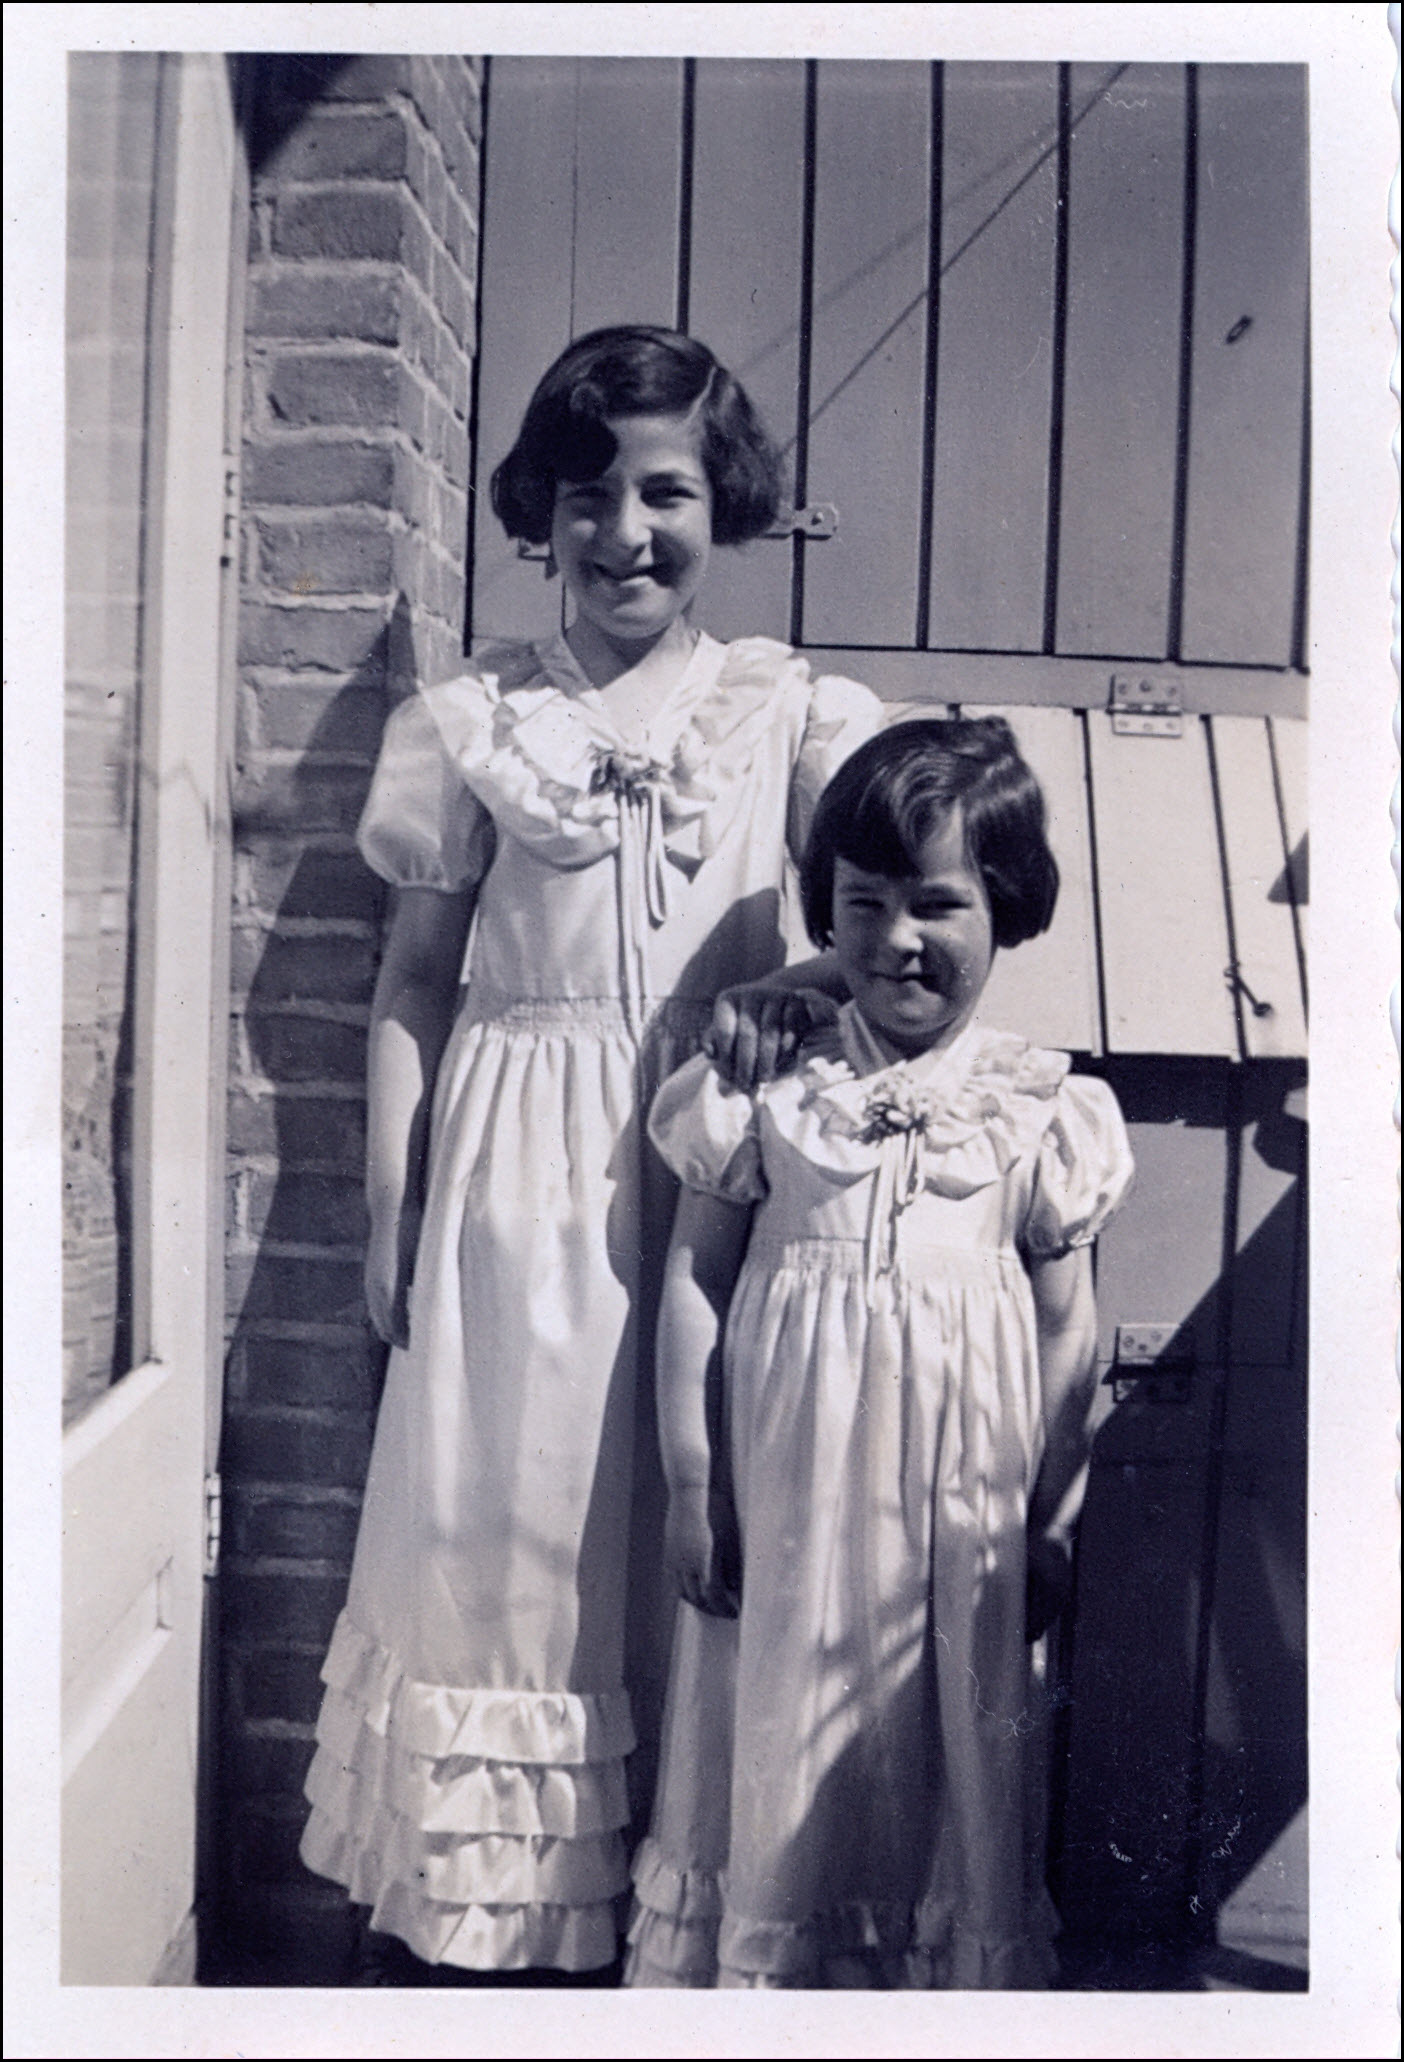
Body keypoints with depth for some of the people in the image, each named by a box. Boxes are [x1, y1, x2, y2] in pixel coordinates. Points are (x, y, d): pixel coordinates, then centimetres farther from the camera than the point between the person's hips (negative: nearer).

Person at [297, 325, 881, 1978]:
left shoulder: (790, 711, 4)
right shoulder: (473, 718, 5)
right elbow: (417, 972, 6)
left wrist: (813, 986, -25)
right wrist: (392, 1198, 2)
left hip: (711, 1156, 0)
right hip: (517, 1161, 0)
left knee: (686, 1518, 8)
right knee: (495, 1509, 7)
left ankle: (670, 1905, 27)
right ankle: (468, 1912, 25)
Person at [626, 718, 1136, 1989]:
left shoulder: (1040, 1111, -3)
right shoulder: (768, 1088, -3)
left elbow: (1065, 1327, 2)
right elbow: (697, 1278, 1)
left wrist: (1053, 1524, 2)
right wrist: (691, 1480, -1)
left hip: (956, 1507, 0)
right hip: (783, 1495, 0)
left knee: (942, 1759, 13)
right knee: (774, 1751, 13)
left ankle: (933, 1977, 34)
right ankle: (752, 1970, 33)